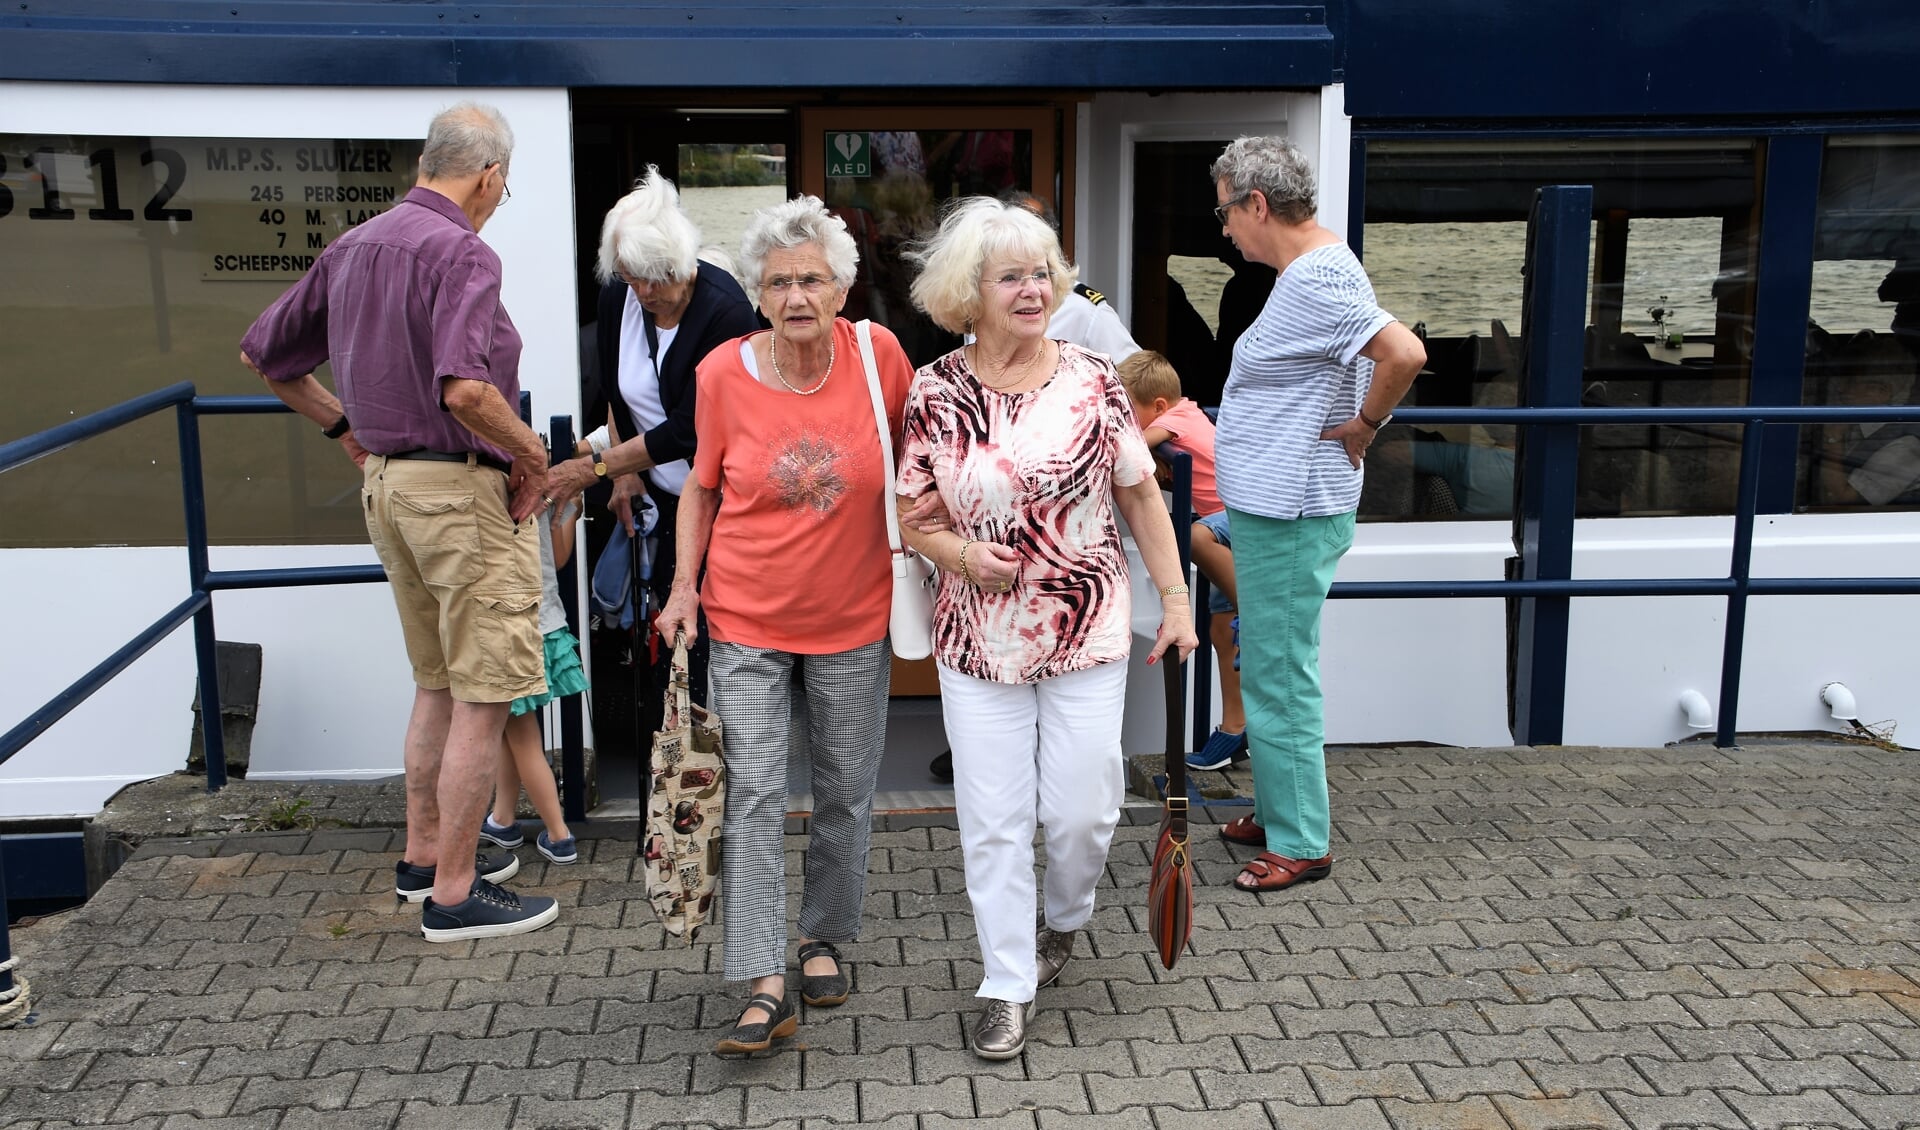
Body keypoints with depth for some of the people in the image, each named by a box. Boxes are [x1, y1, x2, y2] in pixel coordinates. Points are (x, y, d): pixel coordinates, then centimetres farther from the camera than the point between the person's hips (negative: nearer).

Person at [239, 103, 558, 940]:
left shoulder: (354, 248, 11)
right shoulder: (460, 252, -16)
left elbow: (263, 354, 19)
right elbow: (466, 390, -31)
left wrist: (343, 425, 24)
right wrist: (531, 455, -16)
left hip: (386, 478, 9)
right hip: (461, 488, -9)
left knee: (439, 683, 21)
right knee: (484, 695, 0)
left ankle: (425, 852, 33)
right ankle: (454, 893, 8)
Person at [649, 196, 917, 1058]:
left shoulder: (878, 354, -9)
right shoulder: (723, 374, -9)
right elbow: (702, 486, 4)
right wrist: (684, 585, -3)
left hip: (853, 619, 1)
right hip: (746, 621, -1)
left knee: (846, 791, 13)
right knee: (752, 794, -5)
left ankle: (823, 936, 34)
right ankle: (765, 987, 1)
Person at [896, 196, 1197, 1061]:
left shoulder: (1092, 381, -3)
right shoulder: (935, 393, -3)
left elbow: (1141, 496, 3)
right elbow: (910, 514, 4)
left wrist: (1175, 600, 2)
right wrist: (961, 552, -16)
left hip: (1087, 632, 0)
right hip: (979, 640, 0)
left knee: (1082, 808, 6)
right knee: (992, 819, 5)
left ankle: (1062, 921, 39)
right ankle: (1007, 985, 22)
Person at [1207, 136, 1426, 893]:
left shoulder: (1314, 280, -20)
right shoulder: (1313, 269, 12)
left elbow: (1405, 353, -33)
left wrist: (1363, 426, -19)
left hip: (1287, 517, -11)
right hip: (1272, 507, 11)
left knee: (1279, 681, -1)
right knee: (1271, 673, 20)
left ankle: (1301, 844, 11)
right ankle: (1277, 813, 34)